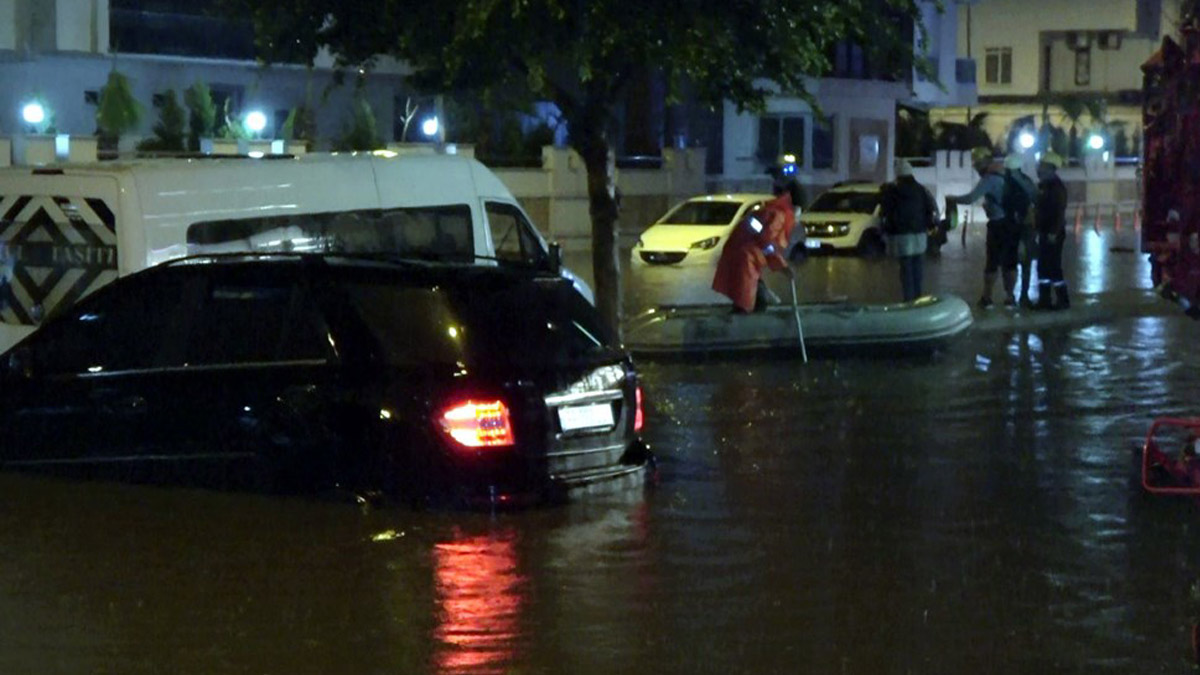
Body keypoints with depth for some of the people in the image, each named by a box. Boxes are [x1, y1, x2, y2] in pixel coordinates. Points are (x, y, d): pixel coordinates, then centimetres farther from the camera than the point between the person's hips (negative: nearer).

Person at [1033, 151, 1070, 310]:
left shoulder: (1057, 187, -15)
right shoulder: (1043, 185, 14)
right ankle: (1044, 299, 16)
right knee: (1043, 267, 11)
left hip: (1053, 233, -10)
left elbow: (1060, 212, -21)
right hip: (1044, 232, 10)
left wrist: (1054, 233, -25)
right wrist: (1038, 229, 17)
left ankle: (1063, 300, -3)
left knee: (1053, 267, -8)